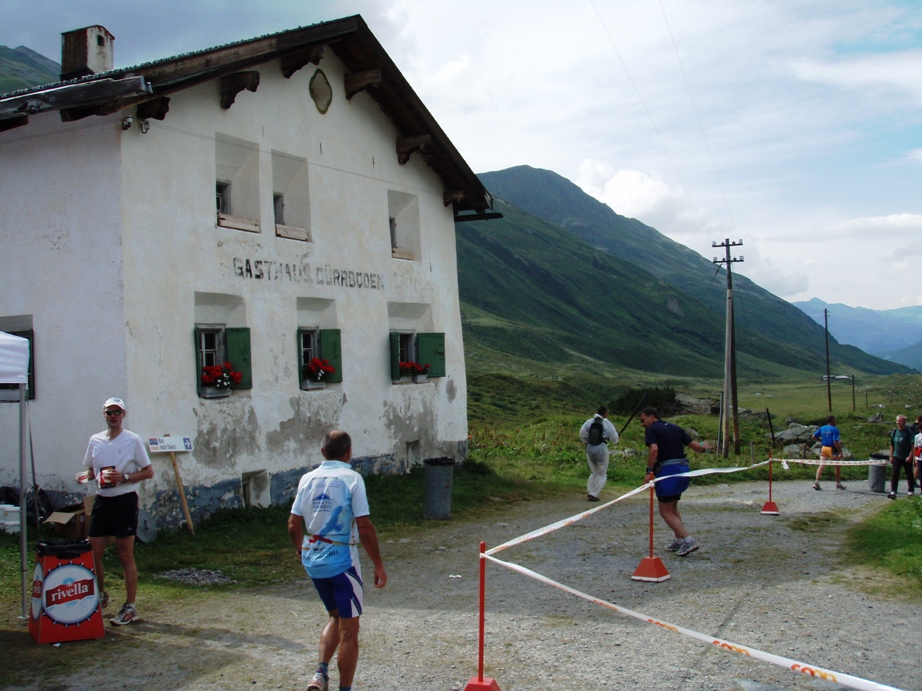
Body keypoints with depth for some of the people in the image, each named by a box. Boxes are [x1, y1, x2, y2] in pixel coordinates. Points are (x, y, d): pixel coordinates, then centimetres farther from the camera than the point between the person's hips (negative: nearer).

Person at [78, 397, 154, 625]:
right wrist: (84, 476, -3)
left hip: (125, 500, -5)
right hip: (102, 500, 5)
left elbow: (148, 471, -3)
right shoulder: (95, 440, 11)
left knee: (126, 557, 0)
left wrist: (124, 477, -17)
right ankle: (101, 595, 30)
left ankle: (130, 607, 8)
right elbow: (92, 470, 20)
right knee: (93, 553, 6)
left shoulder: (133, 440, -4)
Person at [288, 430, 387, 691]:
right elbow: (364, 528, -15)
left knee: (335, 617, 24)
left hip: (313, 561, 6)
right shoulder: (351, 478, -11)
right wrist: (378, 566, -8)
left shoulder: (307, 479, 4)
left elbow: (293, 525, 7)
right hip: (342, 560, -6)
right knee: (349, 629, 8)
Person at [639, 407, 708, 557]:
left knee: (666, 512, 2)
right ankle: (678, 540, 26)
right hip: (683, 469, 7)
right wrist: (704, 447, 36)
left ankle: (688, 541, -9)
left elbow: (654, 449, -21)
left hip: (667, 470, -7)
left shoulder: (652, 429, -3)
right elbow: (695, 446, 13)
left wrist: (649, 471, -16)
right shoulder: (676, 428, 15)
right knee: (673, 508, 25)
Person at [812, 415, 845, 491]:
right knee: (837, 467, 12)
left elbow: (814, 436, 7)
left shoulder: (822, 428, 7)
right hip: (832, 449, -5)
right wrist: (840, 452, -15)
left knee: (821, 466, -1)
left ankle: (816, 482, -16)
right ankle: (838, 484, 21)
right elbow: (835, 442, -19)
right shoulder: (834, 429, -11)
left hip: (824, 448, 5)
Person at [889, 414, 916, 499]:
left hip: (907, 458, -3)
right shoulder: (894, 432, 4)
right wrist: (891, 456, 10)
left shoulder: (908, 431, -11)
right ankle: (893, 492, -11)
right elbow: (892, 445, 12)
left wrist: (910, 456, -19)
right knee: (895, 474, -6)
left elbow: (913, 445, -13)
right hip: (897, 457, 4)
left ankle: (911, 492, 24)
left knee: (909, 475, 11)